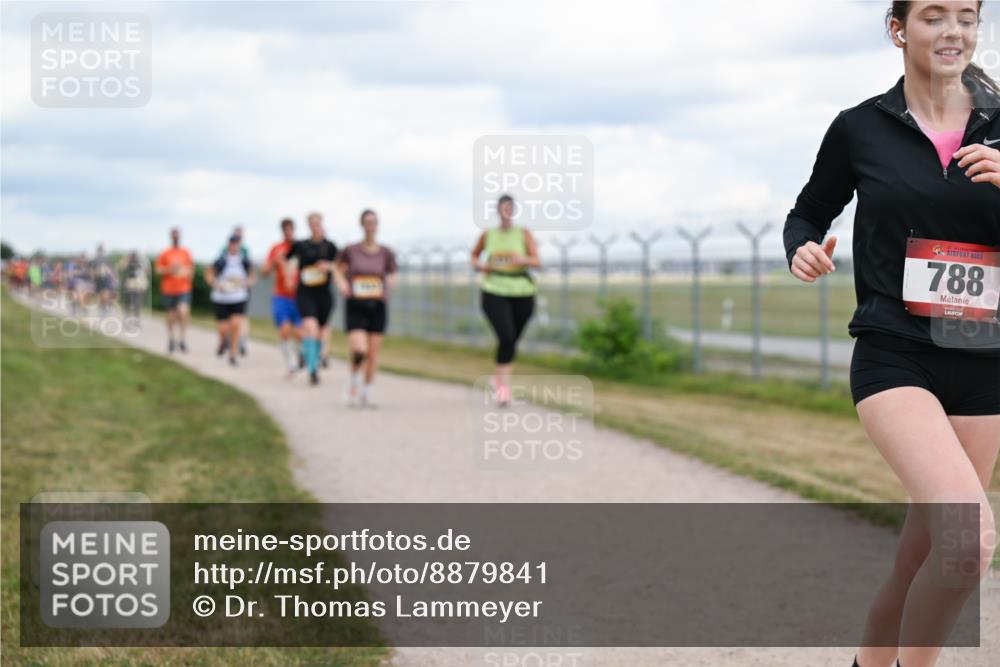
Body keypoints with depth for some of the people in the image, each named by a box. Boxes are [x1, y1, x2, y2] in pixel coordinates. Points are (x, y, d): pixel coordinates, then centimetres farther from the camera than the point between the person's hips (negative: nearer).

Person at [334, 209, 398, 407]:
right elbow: (338, 269, 16)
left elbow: (392, 277, 11)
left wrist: (389, 284, -11)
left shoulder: (385, 253, 2)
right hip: (355, 307, -2)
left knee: (373, 352, 4)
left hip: (377, 307, 2)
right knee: (359, 350, -17)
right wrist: (341, 283, -3)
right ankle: (354, 380, 14)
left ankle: (367, 392, 22)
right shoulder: (351, 251, -1)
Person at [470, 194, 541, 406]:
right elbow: (474, 256, 22)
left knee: (513, 339, 11)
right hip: (494, 291, -1)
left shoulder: (524, 234, 1)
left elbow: (537, 262, -8)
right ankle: (503, 385, -14)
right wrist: (479, 265, -1)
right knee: (506, 337, -19)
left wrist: (523, 259, -29)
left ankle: (500, 376, 36)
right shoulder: (487, 235, 6)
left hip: (521, 293, 1)